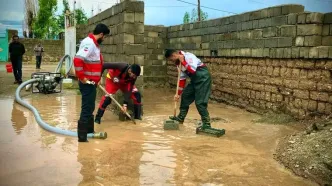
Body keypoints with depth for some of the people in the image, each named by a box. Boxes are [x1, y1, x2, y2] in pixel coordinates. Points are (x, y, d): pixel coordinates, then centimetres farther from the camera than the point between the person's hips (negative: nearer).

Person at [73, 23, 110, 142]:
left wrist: (96, 78, 19)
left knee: (90, 108, 18)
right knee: (87, 109, -5)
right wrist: (81, 77, -24)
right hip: (87, 83, -10)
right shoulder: (89, 43, -18)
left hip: (92, 82, 10)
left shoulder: (94, 44, 14)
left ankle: (90, 131, 31)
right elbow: (77, 60, -30)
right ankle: (82, 136, 1)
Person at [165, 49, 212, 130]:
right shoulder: (178, 63, 7)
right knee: (185, 95, 13)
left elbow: (192, 70, -35)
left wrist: (183, 61, -26)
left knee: (200, 102, -12)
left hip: (203, 78, -9)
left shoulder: (189, 56, -19)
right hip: (195, 79, 9)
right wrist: (178, 94, 10)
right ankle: (180, 117, 27)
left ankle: (206, 124, -2)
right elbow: (182, 79, 11)